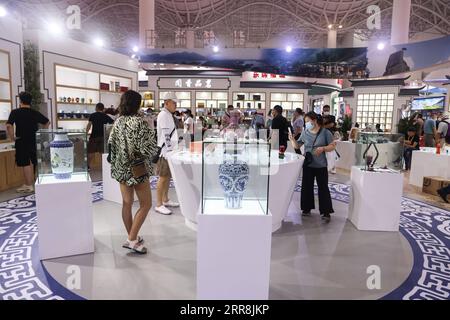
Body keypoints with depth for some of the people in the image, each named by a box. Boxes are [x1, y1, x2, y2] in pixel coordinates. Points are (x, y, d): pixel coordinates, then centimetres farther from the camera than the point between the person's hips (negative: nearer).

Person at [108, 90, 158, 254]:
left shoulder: (118, 121, 2)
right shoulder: (139, 122, -17)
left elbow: (111, 143, 7)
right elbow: (149, 147, -19)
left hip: (121, 168, 7)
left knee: (127, 203, 14)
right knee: (146, 204, 5)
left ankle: (131, 236, 26)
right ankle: (132, 239, 3)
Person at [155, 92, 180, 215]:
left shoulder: (169, 115, 16)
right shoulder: (163, 115, -14)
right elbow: (166, 135, -20)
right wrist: (169, 150, -21)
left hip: (170, 151, 9)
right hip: (165, 151, -9)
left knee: (168, 177, 15)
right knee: (163, 177, -5)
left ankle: (165, 200, 26)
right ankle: (159, 205, 2)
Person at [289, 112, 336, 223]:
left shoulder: (325, 132, -5)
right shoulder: (305, 132, 5)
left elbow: (333, 146, -2)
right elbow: (298, 146, 8)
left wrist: (323, 148, -19)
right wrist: (293, 140, -11)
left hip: (321, 165, -3)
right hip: (307, 164, 4)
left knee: (323, 188, -1)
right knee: (307, 187, 10)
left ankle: (326, 212, 5)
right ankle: (307, 208, 23)